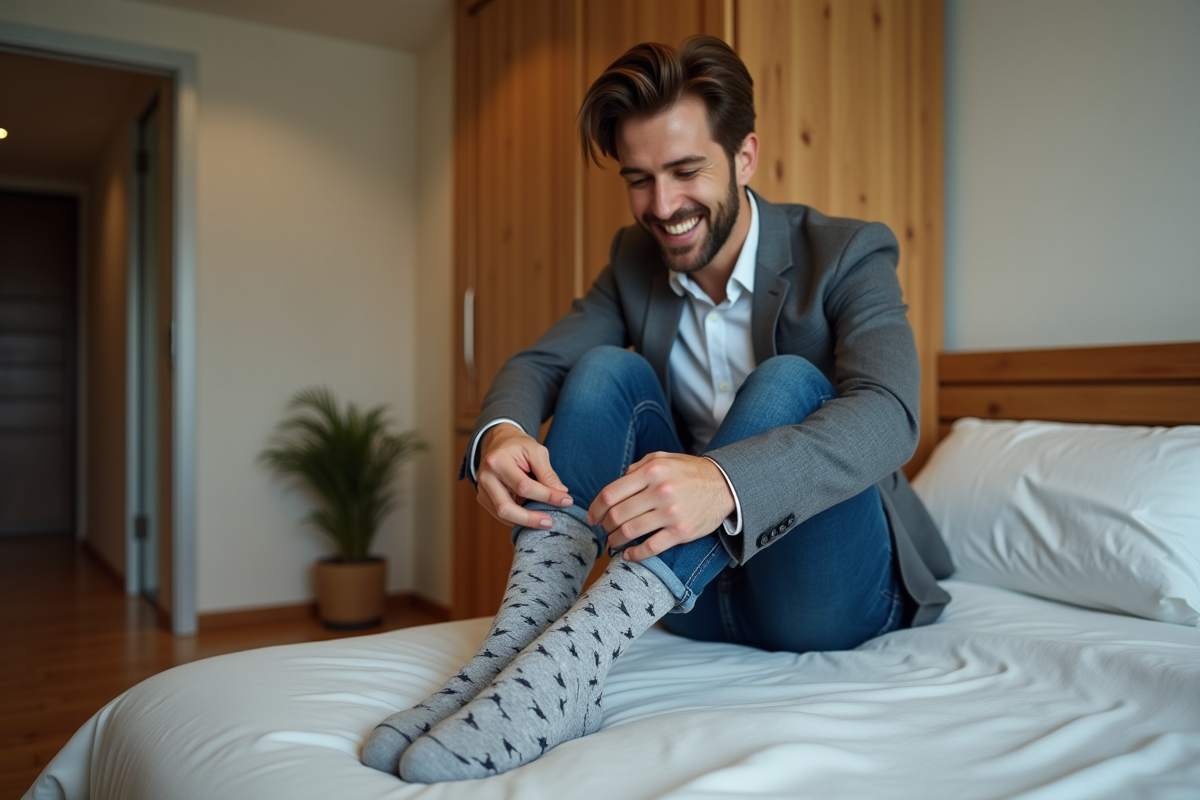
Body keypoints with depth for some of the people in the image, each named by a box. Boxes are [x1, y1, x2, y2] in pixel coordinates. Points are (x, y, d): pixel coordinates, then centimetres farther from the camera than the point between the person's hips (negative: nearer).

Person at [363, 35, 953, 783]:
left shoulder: (848, 254, -12)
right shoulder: (635, 262, 3)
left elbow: (887, 417, -29)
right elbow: (537, 363, -2)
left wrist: (725, 483, -48)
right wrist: (500, 433, -28)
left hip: (828, 586, -3)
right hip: (696, 586, 4)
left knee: (790, 383, -29)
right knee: (608, 369, -15)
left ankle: (578, 652, -42)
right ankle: (528, 634, -31)